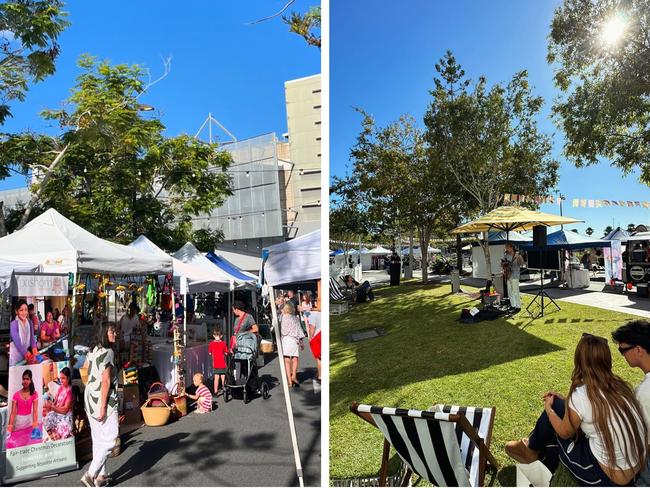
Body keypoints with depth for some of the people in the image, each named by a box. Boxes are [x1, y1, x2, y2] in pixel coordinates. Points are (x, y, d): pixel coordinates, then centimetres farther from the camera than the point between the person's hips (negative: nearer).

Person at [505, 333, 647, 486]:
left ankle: (532, 449, 32)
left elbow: (565, 433, -6)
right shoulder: (618, 385, -3)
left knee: (555, 408, 3)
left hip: (609, 477, -7)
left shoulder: (581, 395, -24)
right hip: (635, 466, 7)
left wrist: (548, 408, 10)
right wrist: (566, 402, 14)